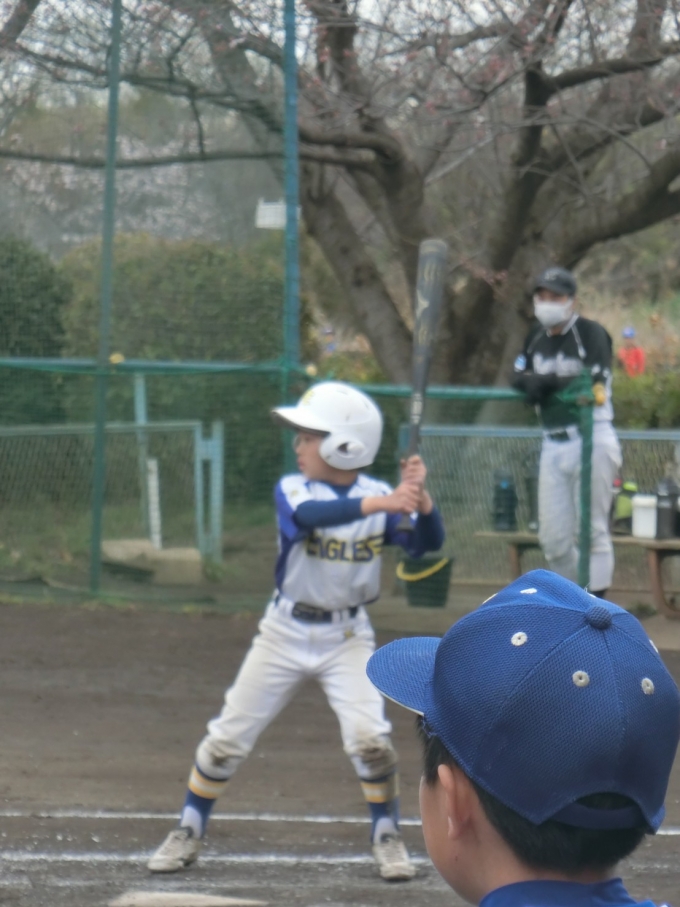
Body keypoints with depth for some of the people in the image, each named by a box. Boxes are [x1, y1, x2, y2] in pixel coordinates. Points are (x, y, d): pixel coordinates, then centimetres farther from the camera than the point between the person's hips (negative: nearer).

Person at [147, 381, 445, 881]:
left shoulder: (380, 497, -7)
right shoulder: (292, 490, -12)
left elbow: (428, 544, -13)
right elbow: (310, 515, -35)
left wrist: (420, 496, -31)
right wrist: (380, 504, -47)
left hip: (348, 636, 0)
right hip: (286, 633, 0)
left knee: (369, 737, -17)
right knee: (227, 738, 3)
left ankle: (388, 837, 4)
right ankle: (189, 831, 21)